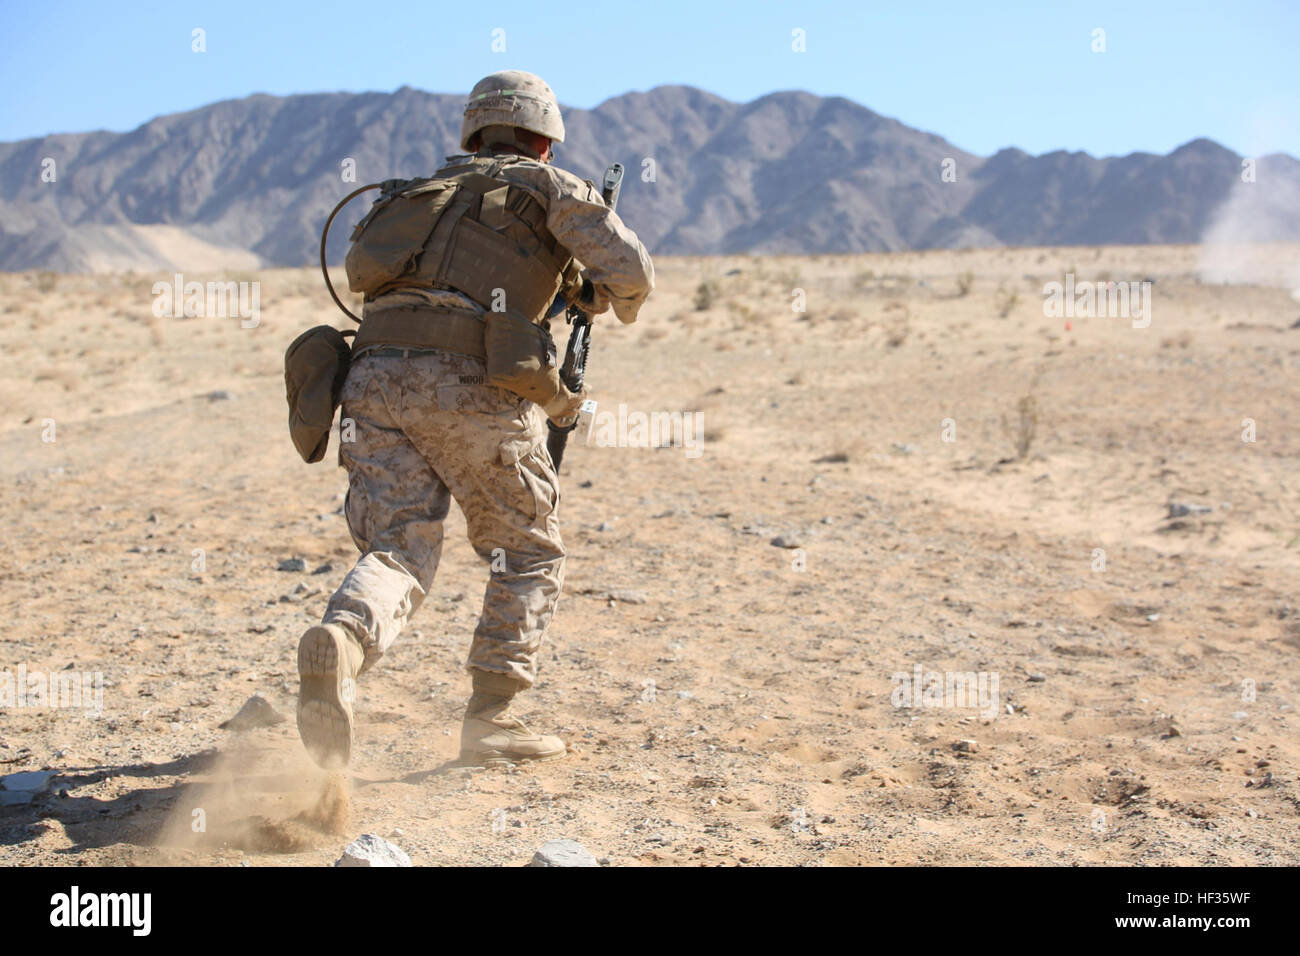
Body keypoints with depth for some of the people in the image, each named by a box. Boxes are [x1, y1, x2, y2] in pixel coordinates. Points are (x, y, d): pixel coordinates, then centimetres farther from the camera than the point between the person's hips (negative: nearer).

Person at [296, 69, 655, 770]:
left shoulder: (429, 191, 32)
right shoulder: (546, 185, 15)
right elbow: (628, 267, 0)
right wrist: (621, 302, 26)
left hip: (377, 377, 5)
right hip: (472, 384, -5)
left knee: (399, 551, 3)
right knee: (529, 554, 13)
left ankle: (340, 642, -30)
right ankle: (490, 721, 9)